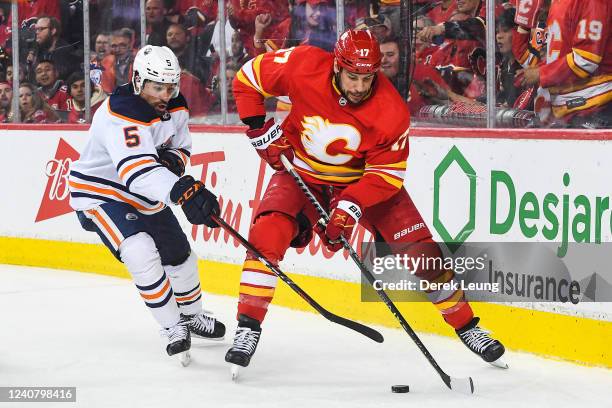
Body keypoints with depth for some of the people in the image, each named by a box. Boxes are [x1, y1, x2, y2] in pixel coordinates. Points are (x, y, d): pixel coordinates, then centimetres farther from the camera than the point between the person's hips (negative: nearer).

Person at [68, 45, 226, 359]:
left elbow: (181, 148, 9)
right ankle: (173, 329, -16)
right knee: (141, 253, -28)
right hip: (101, 194, -8)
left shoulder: (175, 108, -6)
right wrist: (184, 191, -62)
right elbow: (137, 171, -48)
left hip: (147, 198, 8)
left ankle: (192, 316, 44)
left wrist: (172, 159, -18)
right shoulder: (121, 114, -34)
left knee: (179, 256, 17)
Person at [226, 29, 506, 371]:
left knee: (420, 249, -6)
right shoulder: (303, 67, -27)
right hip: (302, 172, 0)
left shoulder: (392, 112, -27)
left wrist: (352, 205, -33)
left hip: (364, 178, 0)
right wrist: (260, 128, -17)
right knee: (267, 235, -22)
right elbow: (249, 77, -10)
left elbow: (387, 173, -19)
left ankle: (466, 325, 12)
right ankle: (248, 328, -12)